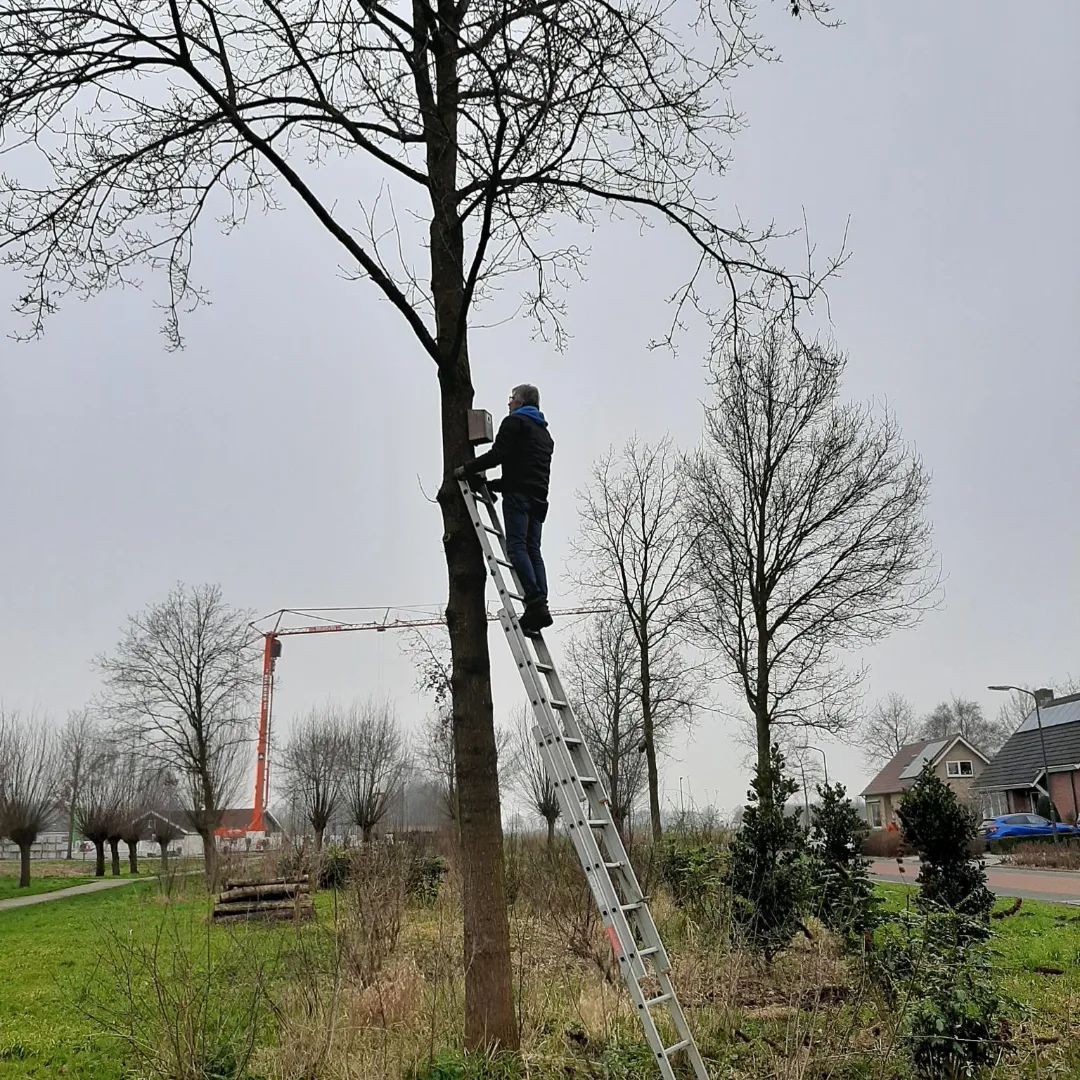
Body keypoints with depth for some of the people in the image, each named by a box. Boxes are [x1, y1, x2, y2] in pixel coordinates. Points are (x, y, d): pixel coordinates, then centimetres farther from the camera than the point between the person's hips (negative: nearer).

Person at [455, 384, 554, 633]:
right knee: (533, 550, 2)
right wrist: (490, 484, 32)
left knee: (516, 547, -13)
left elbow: (498, 454, -9)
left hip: (518, 494, -8)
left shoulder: (514, 422, 6)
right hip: (538, 498, 8)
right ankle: (540, 607, -10)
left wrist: (466, 469, 2)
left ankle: (535, 603, -26)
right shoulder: (544, 432, 32)